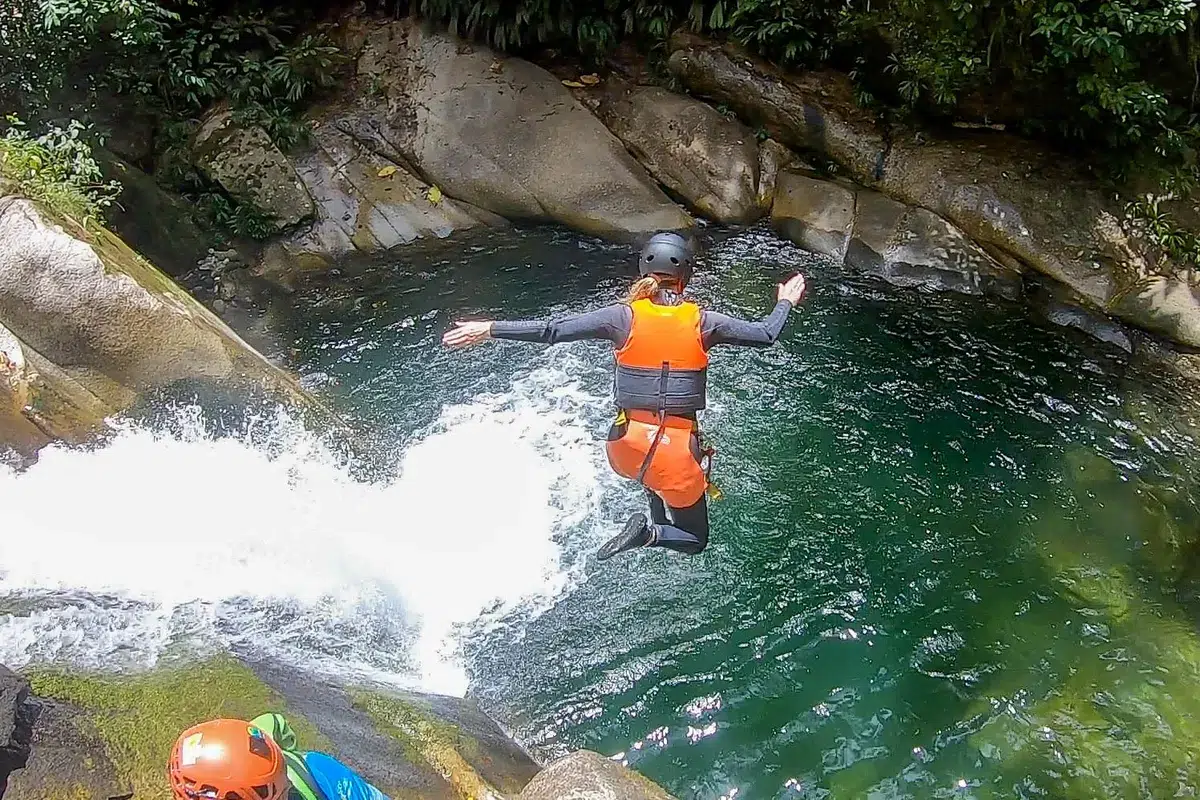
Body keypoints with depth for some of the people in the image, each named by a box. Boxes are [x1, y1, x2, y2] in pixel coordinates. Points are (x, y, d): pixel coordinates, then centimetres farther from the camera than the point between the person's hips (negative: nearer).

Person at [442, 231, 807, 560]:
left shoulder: (625, 316, -7)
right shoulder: (702, 322, -6)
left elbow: (551, 330, -9)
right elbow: (765, 335, 4)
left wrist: (490, 328, -1)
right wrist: (786, 303, 23)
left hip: (627, 448, 3)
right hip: (678, 453, -2)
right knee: (695, 541, 17)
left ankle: (657, 525, 28)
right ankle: (649, 534, -11)